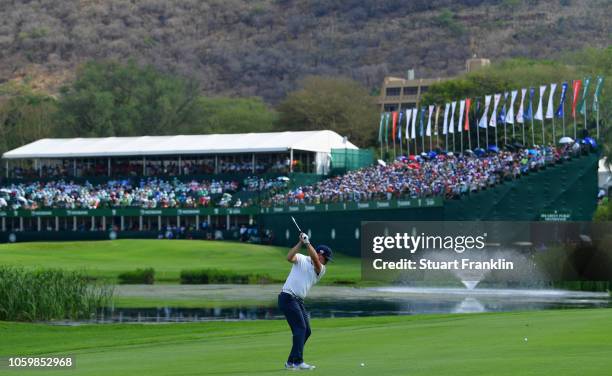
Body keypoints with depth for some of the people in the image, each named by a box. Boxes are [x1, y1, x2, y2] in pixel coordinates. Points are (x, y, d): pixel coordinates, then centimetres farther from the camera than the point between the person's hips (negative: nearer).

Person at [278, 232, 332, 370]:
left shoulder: (321, 270, 12)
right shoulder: (301, 259, 1)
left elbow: (315, 260, -10)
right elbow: (289, 257, -20)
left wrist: (307, 243, -19)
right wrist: (300, 243, -22)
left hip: (299, 301, 8)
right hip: (288, 297, -8)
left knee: (306, 331, 9)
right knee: (300, 328, -15)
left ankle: (291, 362, 18)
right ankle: (298, 362, -17)